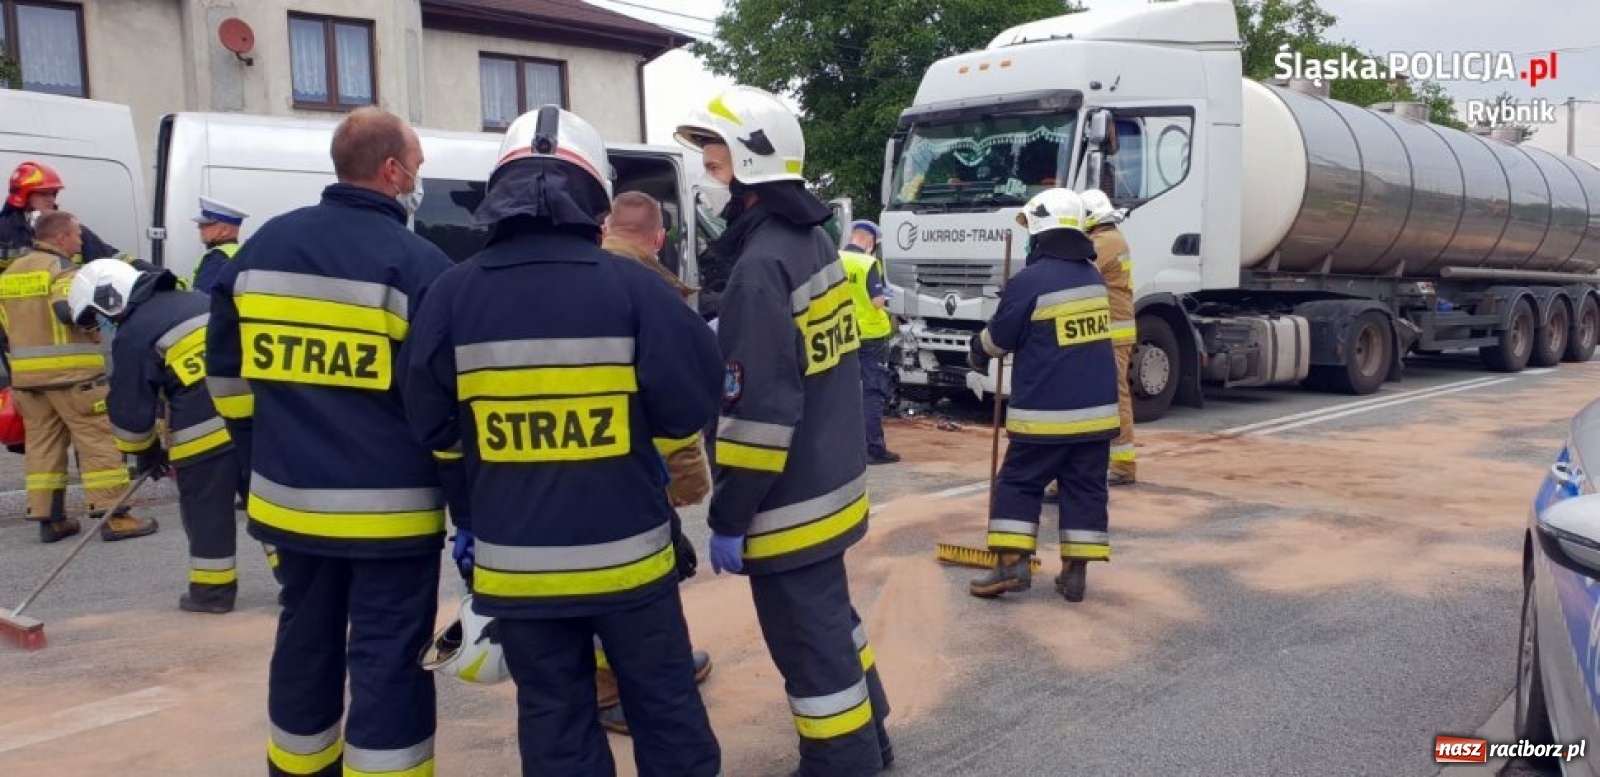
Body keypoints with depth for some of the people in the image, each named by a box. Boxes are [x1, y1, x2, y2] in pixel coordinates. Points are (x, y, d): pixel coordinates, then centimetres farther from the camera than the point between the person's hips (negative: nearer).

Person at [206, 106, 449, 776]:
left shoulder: (264, 247, 7)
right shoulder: (418, 264, -13)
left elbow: (225, 369, 13)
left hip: (290, 498, 6)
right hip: (389, 508, -6)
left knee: (305, 642, 20)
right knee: (388, 659, 2)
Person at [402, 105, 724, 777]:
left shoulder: (453, 295, -5)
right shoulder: (633, 287, -12)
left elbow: (434, 428, 2)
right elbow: (692, 405, -8)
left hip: (516, 562, 2)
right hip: (627, 554, -1)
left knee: (554, 722, 16)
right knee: (665, 708, 15)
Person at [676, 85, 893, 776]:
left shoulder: (761, 264, -22)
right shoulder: (814, 239, 8)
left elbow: (759, 409, -25)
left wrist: (730, 517, -19)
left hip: (790, 502, -10)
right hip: (831, 480, 10)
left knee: (808, 641, 3)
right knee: (830, 616, 24)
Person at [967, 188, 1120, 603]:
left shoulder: (1030, 280, -14)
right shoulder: (1093, 276, 8)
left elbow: (998, 338, -4)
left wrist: (978, 354, 17)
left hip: (1046, 410, -6)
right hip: (1097, 407, 6)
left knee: (1018, 483, 5)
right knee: (1085, 488, 9)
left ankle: (1012, 563, -1)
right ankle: (1075, 572, 11)